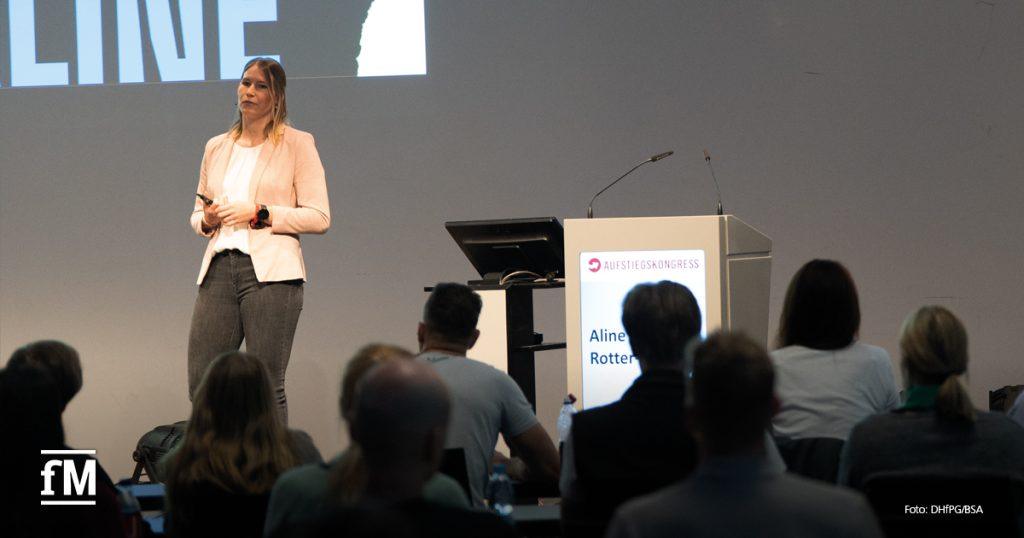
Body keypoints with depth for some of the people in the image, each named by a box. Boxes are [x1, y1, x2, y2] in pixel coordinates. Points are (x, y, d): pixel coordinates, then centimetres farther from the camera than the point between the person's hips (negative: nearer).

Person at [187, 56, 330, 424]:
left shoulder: (297, 144, 3)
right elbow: (196, 214, 25)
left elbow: (319, 217, -3)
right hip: (219, 267, 5)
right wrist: (206, 220, 1)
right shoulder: (216, 148, 18)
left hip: (270, 270, -5)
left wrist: (259, 214, -12)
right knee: (201, 386, 0)